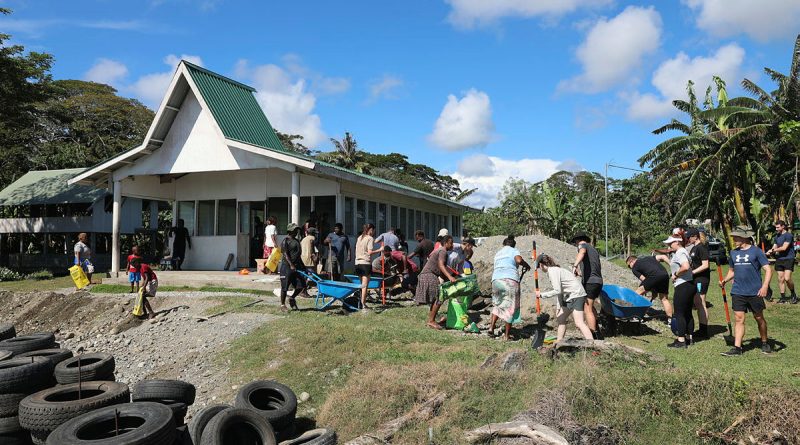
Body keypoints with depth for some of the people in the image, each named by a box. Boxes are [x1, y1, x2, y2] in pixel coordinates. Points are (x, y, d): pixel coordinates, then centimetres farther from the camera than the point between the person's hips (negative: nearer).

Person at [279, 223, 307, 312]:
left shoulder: (296, 241, 18)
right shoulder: (286, 241, -7)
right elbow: (285, 254, -15)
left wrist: (303, 265, 20)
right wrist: (291, 265, -23)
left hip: (297, 266, 8)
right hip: (287, 266, -8)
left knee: (301, 286, 3)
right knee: (285, 287, 1)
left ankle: (292, 298, 25)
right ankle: (282, 305, 13)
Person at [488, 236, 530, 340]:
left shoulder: (498, 253, 28)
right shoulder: (514, 251, 11)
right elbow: (519, 260, -10)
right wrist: (526, 265, 9)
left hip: (496, 279, 5)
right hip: (510, 280, -5)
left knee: (497, 304, 22)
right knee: (510, 307, 3)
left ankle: (491, 327, 7)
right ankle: (507, 335, 7)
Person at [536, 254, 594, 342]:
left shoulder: (552, 271, -15)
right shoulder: (555, 270, 15)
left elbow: (557, 291, -21)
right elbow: (560, 290, 18)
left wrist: (542, 295, -12)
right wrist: (559, 307, 17)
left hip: (576, 295, -11)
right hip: (569, 297, 11)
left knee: (579, 323, -17)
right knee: (560, 318, 16)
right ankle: (559, 342, 25)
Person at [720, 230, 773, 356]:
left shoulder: (756, 251, -5)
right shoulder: (733, 253, 10)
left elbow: (768, 270, -8)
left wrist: (764, 286, -20)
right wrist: (724, 280, 4)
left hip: (755, 292, -3)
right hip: (738, 292, 3)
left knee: (759, 318, 12)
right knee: (739, 319, -1)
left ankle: (765, 343, 32)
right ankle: (737, 348, -2)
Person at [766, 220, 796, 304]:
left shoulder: (788, 235, -8)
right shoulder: (777, 236, 15)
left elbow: (784, 248, -16)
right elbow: (774, 247, 15)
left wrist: (773, 250, -8)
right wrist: (770, 251, -6)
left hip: (788, 259, -7)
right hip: (779, 259, 7)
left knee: (787, 278, -16)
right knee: (780, 279, 4)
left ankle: (793, 295, 6)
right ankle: (783, 298, 10)